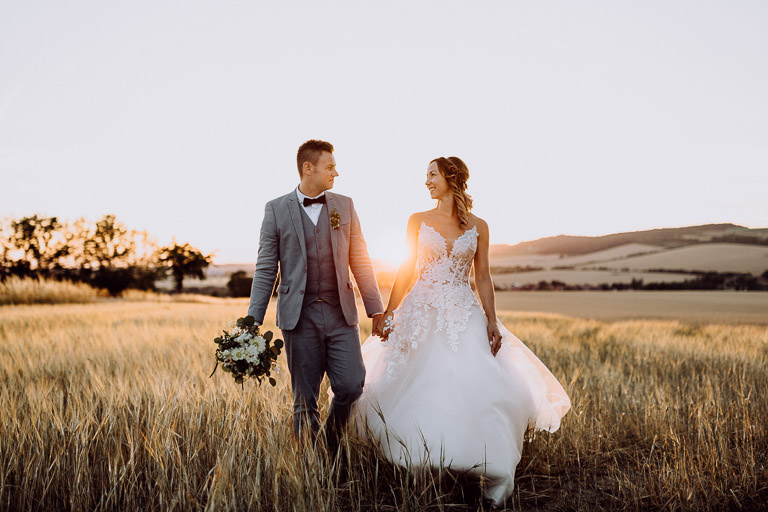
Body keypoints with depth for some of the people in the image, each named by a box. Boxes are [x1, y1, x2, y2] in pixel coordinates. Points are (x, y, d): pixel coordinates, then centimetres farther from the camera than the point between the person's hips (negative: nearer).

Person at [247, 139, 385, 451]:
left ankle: (333, 445, 21)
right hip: (300, 318, -2)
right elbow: (266, 269, 2)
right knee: (305, 401, 5)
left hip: (341, 315, 2)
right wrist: (254, 320, -4)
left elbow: (360, 261, 10)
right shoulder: (277, 209, 3)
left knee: (352, 386, -5)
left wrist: (376, 309, 7)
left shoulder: (344, 206, 10)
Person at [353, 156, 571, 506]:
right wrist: (389, 313, 0)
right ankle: (415, 475, 16)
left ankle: (496, 478, 3)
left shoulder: (477, 227, 5)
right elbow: (406, 271, 6)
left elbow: (483, 277, 5)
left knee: (479, 389, -8)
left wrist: (492, 322, -2)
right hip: (421, 314, 1)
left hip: (464, 316, 0)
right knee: (416, 390, 0)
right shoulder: (418, 222, 5)